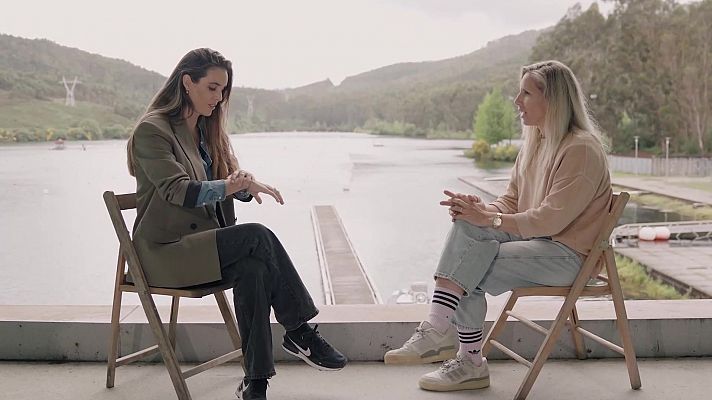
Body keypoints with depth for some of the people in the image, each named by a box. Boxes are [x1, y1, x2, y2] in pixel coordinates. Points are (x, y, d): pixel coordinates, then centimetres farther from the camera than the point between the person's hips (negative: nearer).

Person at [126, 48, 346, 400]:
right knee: (258, 236, -28)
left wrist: (248, 184, -15)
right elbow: (177, 190, -20)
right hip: (166, 252, -6)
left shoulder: (208, 129, 17)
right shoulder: (152, 130, -8)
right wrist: (229, 185, -36)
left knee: (252, 268, -29)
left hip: (204, 242, 6)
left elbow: (233, 182, 11)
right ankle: (299, 332, -15)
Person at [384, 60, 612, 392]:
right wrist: (483, 210, -10)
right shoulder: (534, 143, 12)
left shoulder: (581, 150, -15)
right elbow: (511, 202, 12)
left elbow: (550, 219, -22)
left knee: (469, 275, -23)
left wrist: (489, 219, -22)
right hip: (534, 238, 8)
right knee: (466, 225, -20)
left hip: (566, 253, -8)